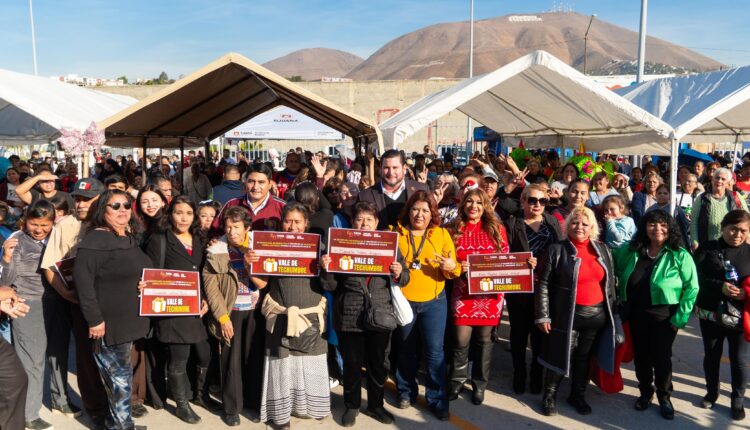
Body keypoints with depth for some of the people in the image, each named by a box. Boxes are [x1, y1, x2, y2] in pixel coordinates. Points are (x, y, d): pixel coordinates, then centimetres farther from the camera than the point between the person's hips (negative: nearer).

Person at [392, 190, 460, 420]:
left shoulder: (442, 234, 0)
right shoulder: (395, 233, -1)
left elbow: (454, 270, 0)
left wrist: (451, 267, -22)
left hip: (434, 302, 0)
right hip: (403, 300, 1)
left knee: (434, 350, -1)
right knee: (406, 349, 15)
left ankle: (437, 399, 13)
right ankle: (406, 391, 33)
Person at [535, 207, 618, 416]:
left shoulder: (602, 250, 7)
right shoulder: (557, 250, -6)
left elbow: (611, 282, 13)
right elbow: (543, 285, -8)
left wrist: (612, 310, 9)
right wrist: (542, 315, -11)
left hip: (597, 315, 4)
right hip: (567, 316, -4)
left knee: (584, 357, 14)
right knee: (561, 355, 4)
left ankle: (577, 395, 31)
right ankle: (550, 394, 22)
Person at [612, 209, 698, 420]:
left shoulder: (680, 255, -10)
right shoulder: (631, 251, -1)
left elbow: (692, 288, -9)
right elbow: (612, 268, 13)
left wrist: (681, 316, -12)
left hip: (664, 316, -3)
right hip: (636, 313, 3)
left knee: (661, 356, 8)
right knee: (640, 355, 14)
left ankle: (664, 397, 30)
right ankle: (645, 393, 35)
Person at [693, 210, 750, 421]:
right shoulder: (707, 248, -4)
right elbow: (697, 277, -11)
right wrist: (720, 286, -24)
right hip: (710, 314, 0)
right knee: (711, 355, 16)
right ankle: (711, 392, 37)